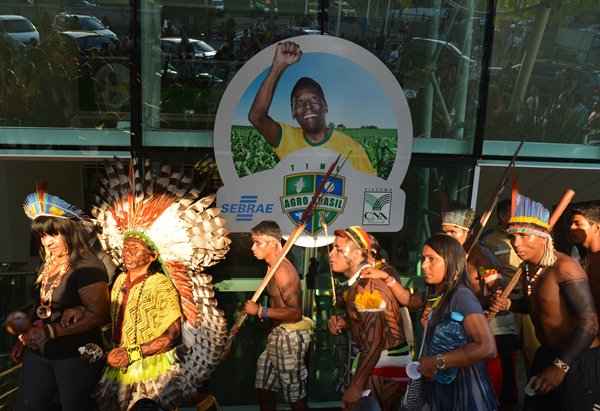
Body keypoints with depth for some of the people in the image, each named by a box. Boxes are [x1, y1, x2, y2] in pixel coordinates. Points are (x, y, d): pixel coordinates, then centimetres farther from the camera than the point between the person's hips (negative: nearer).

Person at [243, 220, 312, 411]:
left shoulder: (282, 270, -23)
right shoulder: (275, 266, 8)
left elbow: (295, 313, -28)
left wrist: (260, 311, -24)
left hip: (289, 336, -10)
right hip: (279, 334, 10)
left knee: (295, 395, 5)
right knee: (263, 387, 21)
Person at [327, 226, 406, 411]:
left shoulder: (366, 289, -24)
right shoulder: (360, 281, 5)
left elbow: (374, 343, -27)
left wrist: (356, 386, -22)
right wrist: (343, 322, 0)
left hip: (385, 365, -9)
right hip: (381, 361, 9)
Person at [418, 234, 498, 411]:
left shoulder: (461, 295, -17)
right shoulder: (439, 297, 7)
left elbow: (488, 347, -27)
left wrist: (438, 362, -22)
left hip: (463, 394, -8)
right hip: (441, 393, 8)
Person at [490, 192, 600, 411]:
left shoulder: (564, 267, -23)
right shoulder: (527, 267, 2)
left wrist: (560, 366, -32)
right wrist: (508, 304, 1)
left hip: (579, 359, -8)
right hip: (546, 354, 8)